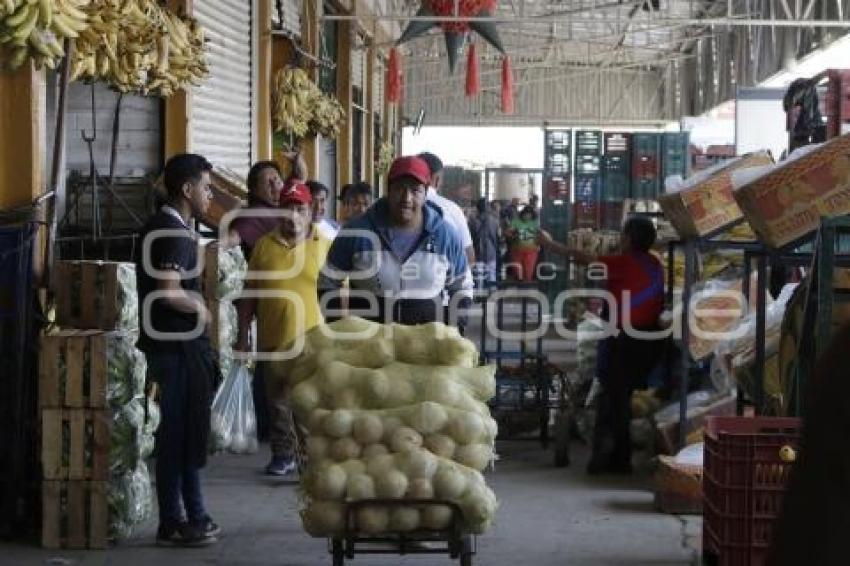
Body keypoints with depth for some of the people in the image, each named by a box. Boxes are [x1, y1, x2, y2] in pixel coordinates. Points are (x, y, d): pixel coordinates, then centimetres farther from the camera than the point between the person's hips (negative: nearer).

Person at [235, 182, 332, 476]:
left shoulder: (325, 245, -1)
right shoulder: (264, 245, 5)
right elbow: (250, 292, 9)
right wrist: (243, 334, 7)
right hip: (273, 339, 2)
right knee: (278, 402, 10)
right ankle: (283, 456, 21)